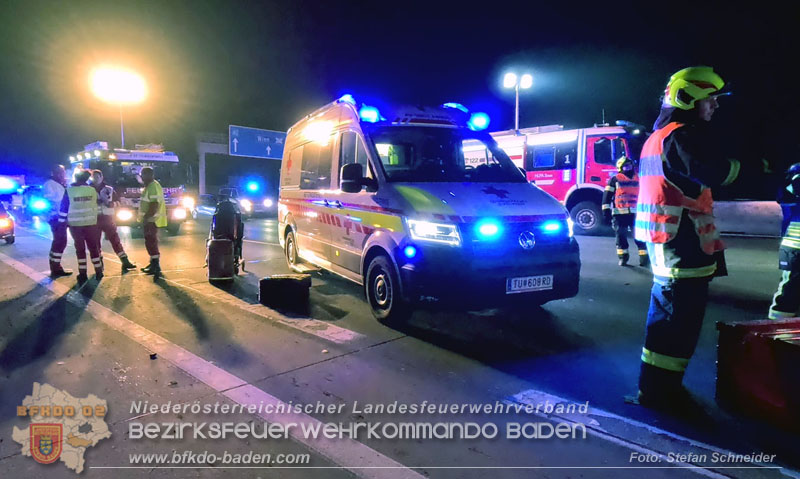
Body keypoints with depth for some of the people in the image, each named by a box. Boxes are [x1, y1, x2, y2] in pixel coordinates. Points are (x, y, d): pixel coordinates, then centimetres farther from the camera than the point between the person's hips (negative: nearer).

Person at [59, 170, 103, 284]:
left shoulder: (69, 191, -7)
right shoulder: (92, 190, -1)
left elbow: (64, 207, -4)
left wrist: (62, 221, 4)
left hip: (75, 224, -1)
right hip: (91, 223, 1)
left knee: (80, 248, 5)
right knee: (93, 247, 10)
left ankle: (83, 274, 4)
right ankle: (98, 272, 11)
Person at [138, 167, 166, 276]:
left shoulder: (153, 186, -17)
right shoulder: (149, 186, 17)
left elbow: (154, 205, -25)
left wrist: (146, 217, -24)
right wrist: (145, 218, 21)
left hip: (152, 220, -11)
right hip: (150, 219, 11)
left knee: (151, 242, -9)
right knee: (151, 242, 16)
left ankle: (156, 266, -8)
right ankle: (153, 263, 25)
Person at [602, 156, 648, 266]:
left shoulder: (639, 179, 14)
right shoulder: (615, 179, 3)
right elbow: (607, 195, 0)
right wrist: (606, 211, -7)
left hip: (635, 212, 2)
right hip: (619, 213, -2)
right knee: (621, 235, 2)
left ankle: (643, 256, 3)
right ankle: (623, 256, 12)